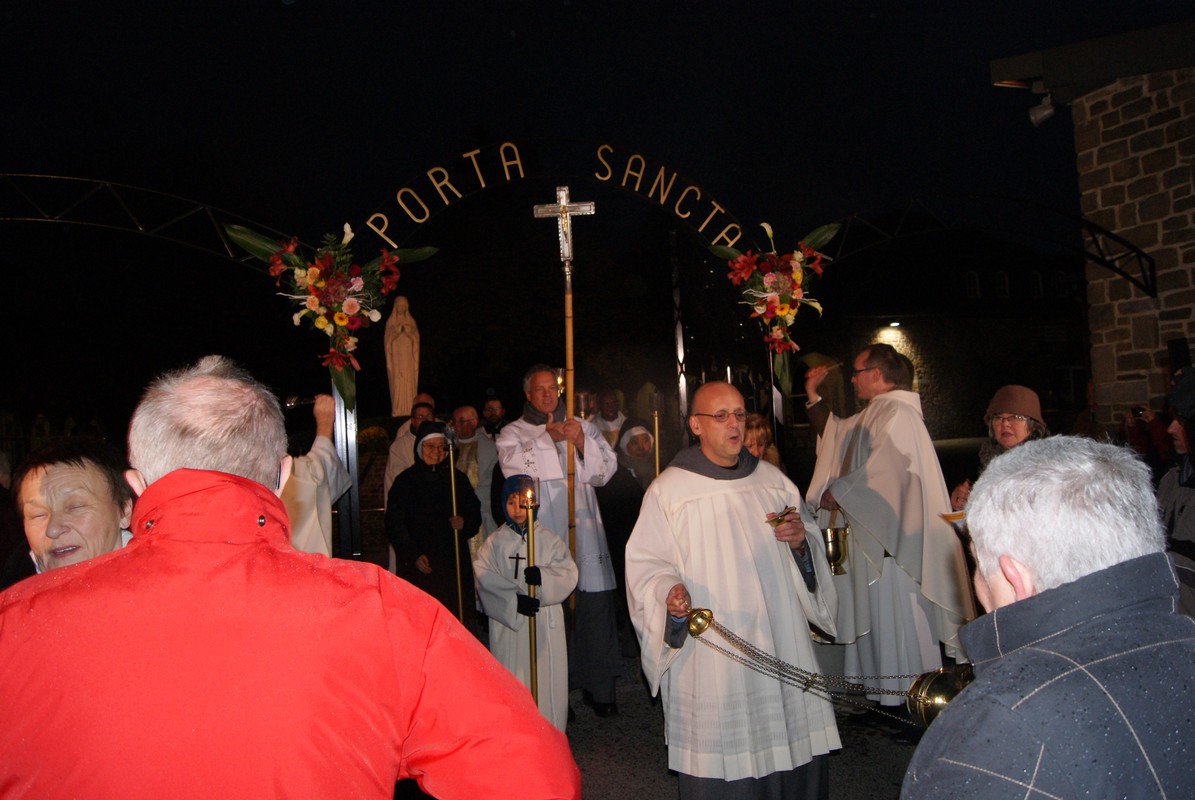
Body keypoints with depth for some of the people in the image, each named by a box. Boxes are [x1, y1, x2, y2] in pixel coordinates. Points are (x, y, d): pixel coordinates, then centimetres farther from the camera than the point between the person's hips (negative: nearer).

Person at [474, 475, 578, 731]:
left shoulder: (549, 539, 5)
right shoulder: (494, 542, 5)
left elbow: (568, 574, -6)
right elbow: (486, 581, -7)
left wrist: (543, 577, -25)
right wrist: (515, 601, -19)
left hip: (546, 624, 0)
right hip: (508, 625, 0)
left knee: (547, 678, 3)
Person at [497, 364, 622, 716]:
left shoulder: (583, 427, 16)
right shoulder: (513, 432, 10)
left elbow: (606, 469, 6)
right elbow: (512, 465, -10)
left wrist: (582, 443, -9)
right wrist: (548, 438, -16)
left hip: (584, 530, 2)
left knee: (595, 606, 0)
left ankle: (598, 686, 10)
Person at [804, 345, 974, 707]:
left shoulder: (898, 414, -17)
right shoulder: (874, 414, 15)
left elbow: (880, 471, -27)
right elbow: (834, 436, 26)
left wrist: (837, 493, -16)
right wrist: (813, 395, 21)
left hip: (892, 538, -10)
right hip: (874, 534, 10)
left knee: (895, 618, -2)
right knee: (877, 616, 16)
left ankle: (906, 692, 10)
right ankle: (886, 690, 26)